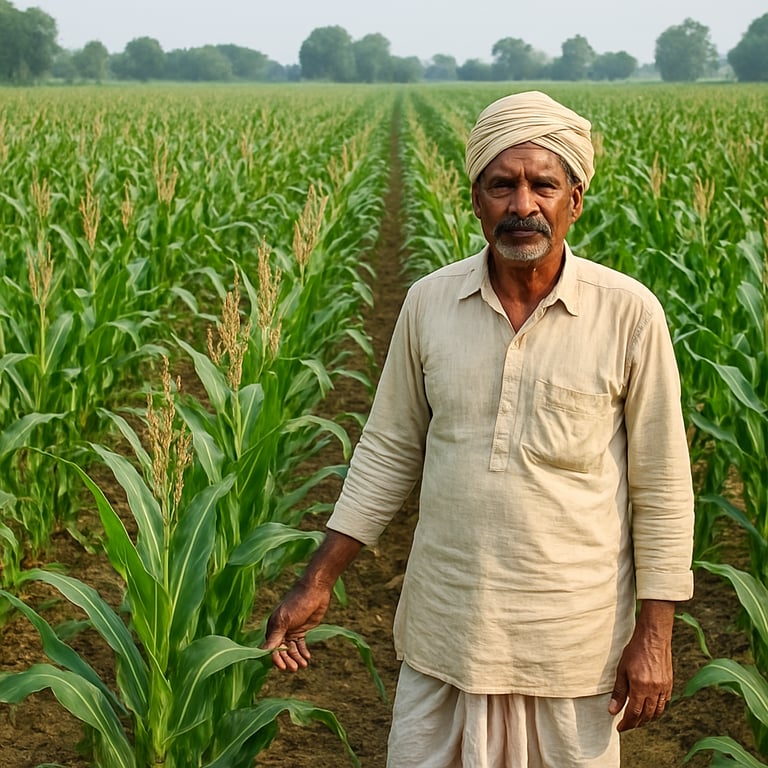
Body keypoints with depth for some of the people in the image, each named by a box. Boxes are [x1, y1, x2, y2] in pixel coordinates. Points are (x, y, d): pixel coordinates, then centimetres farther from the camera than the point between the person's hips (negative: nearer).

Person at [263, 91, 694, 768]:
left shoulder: (628, 314, -11)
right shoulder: (429, 303, -3)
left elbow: (660, 486, -5)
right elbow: (388, 453, 7)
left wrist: (654, 634, -6)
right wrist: (317, 583, 4)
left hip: (572, 637, -2)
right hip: (444, 630, 3)